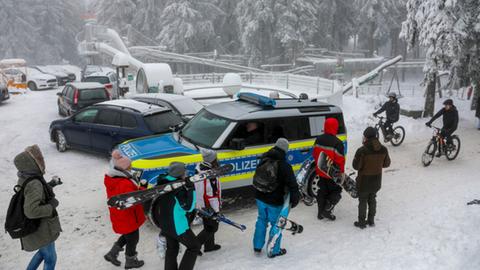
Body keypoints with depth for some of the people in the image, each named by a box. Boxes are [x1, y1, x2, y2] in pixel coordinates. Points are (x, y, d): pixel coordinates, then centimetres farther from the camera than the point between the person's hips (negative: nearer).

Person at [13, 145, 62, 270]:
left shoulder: (24, 179, 0)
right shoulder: (34, 184, -30)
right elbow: (31, 211, -36)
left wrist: (50, 185, 13)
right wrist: (51, 206, -24)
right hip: (41, 230, -9)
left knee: (43, 252, 31)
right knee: (50, 259, 14)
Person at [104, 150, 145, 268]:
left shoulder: (111, 179, -6)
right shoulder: (125, 184, -33)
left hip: (118, 216, 8)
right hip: (127, 218, -8)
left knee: (127, 236, 30)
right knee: (133, 239, 15)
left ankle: (112, 254, 35)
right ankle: (130, 262, 34)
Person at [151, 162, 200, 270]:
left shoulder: (163, 181, -8)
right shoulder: (179, 190, -29)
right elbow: (189, 207, -21)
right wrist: (191, 190, -25)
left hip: (163, 222, 8)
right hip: (176, 225, -8)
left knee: (172, 247, 26)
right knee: (194, 246, 10)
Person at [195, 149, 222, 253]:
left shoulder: (199, 168, -3)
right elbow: (213, 195, -24)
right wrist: (217, 210, -14)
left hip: (200, 203, 9)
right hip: (209, 207, -9)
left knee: (209, 225, 24)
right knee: (212, 227, 8)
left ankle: (209, 245, 39)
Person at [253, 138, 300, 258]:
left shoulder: (263, 159, 1)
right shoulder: (284, 166, -20)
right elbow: (292, 184, -20)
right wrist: (295, 198, -10)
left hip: (260, 197, 6)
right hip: (275, 201, -6)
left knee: (262, 220, 22)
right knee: (276, 224, 10)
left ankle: (257, 247, 31)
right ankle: (274, 251, 22)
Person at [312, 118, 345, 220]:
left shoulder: (318, 140, -3)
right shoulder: (337, 143, -23)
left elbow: (315, 155, 7)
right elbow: (340, 160, -19)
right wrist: (341, 173, -5)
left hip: (321, 172, 6)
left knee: (322, 191, 19)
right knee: (336, 191, 14)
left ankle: (321, 212, 26)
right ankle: (327, 210, 5)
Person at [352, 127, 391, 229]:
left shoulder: (362, 151, -27)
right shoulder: (383, 150, -10)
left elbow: (356, 166, -18)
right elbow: (386, 163, 3)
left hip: (364, 182, -4)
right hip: (376, 181, 4)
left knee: (363, 201, 12)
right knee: (372, 200, 22)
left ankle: (361, 222, 22)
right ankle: (371, 220, 33)